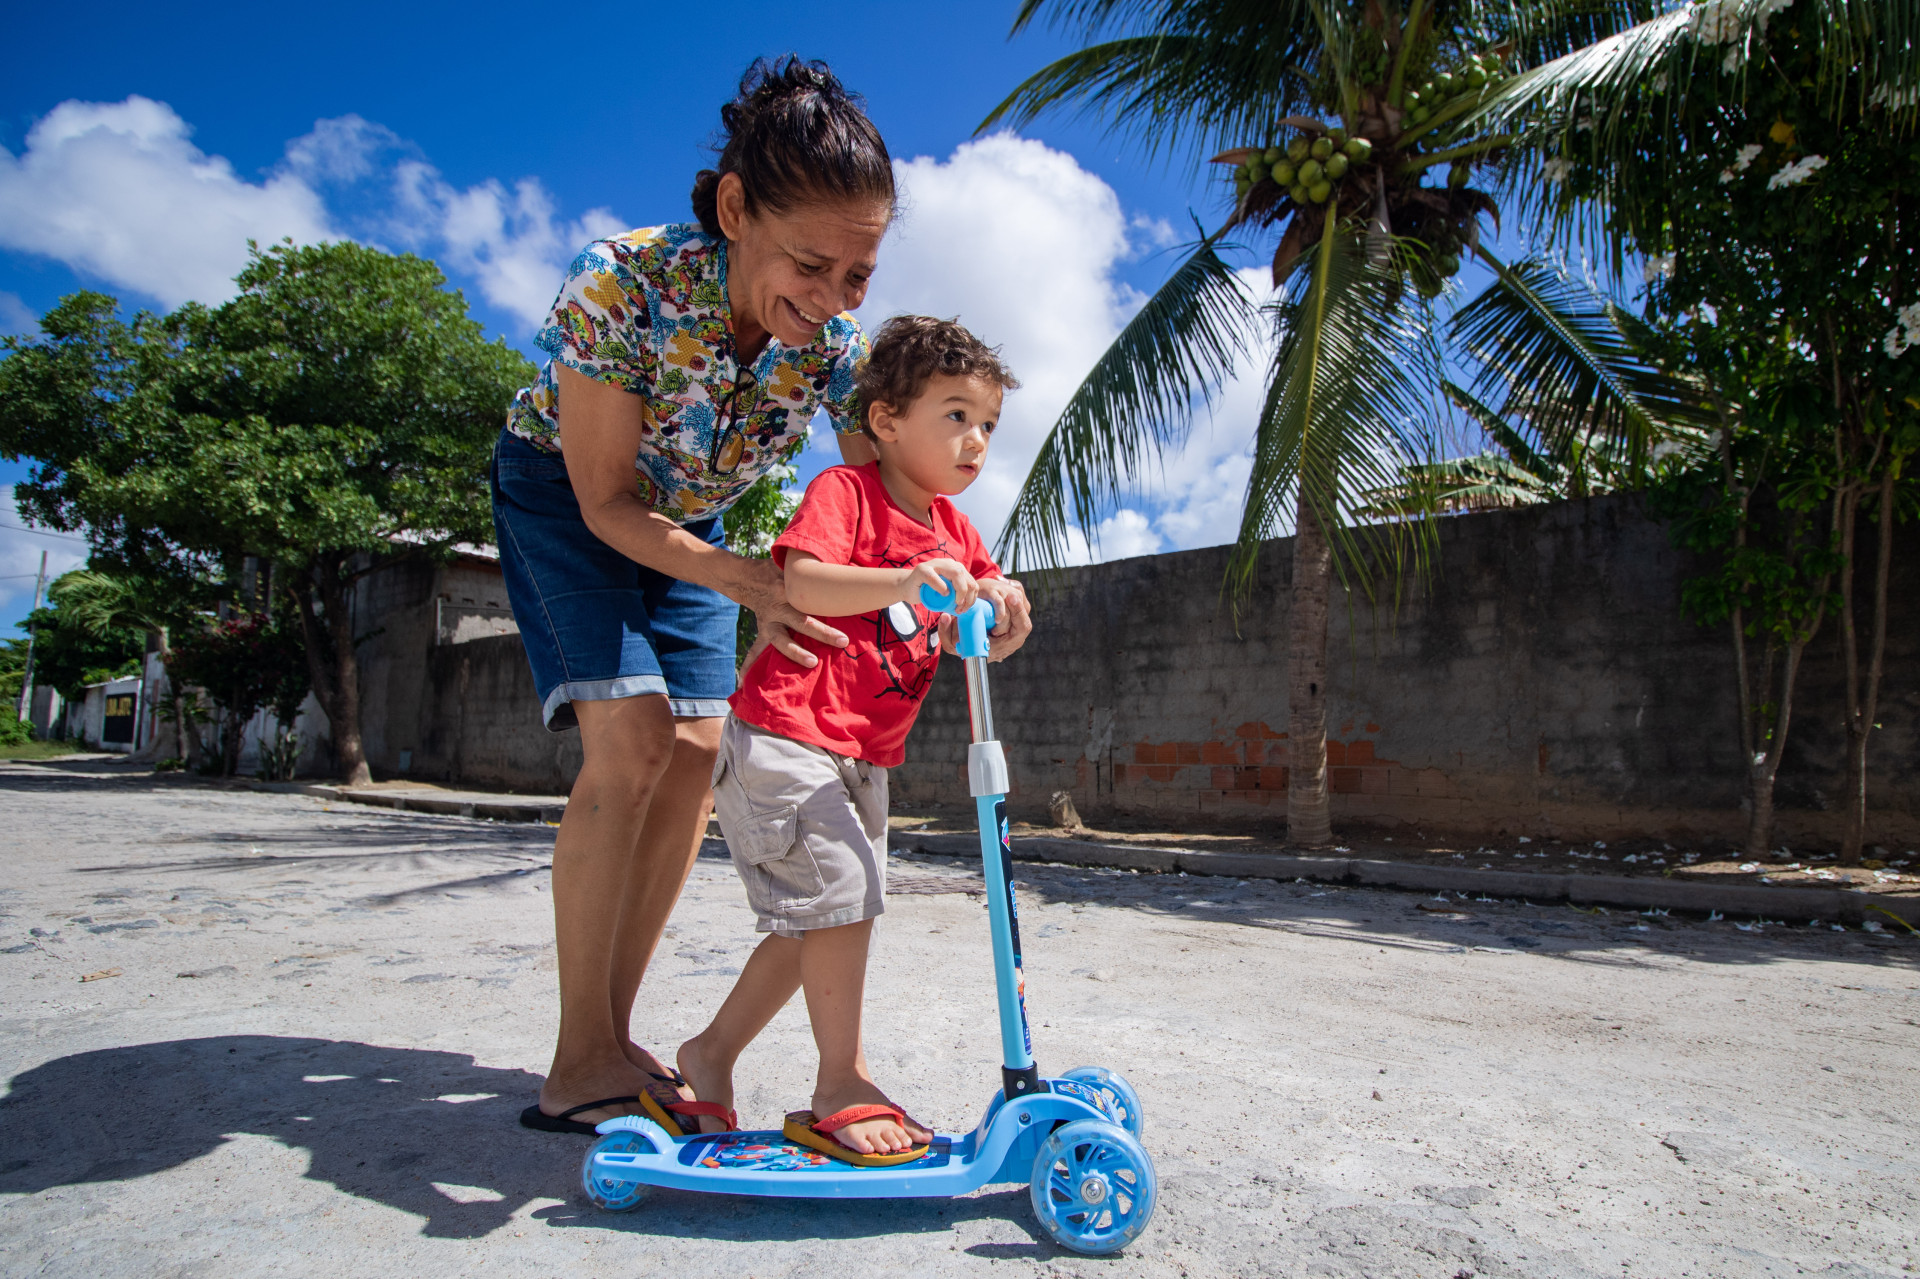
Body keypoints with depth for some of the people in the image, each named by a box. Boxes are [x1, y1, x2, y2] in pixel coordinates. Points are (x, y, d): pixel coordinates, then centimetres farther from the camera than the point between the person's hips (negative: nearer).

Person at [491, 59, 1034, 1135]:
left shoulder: (837, 342, -21)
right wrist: (752, 583, -41)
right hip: (564, 493, -4)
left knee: (695, 750, -7)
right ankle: (579, 1064, -10)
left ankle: (615, 1031, 7)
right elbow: (607, 500, -27)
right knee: (630, 736, -21)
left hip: (686, 522, 5)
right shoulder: (622, 282, -34)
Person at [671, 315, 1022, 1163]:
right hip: (783, 734, -8)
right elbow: (801, 583, -26)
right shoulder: (845, 491, -11)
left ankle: (711, 1054, 28)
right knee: (841, 892, -15)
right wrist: (904, 581, -40)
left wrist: (989, 609, -14)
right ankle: (841, 1087, 2)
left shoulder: (953, 533, 13)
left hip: (861, 756, 9)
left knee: (816, 921, 11)